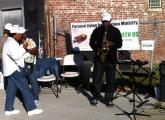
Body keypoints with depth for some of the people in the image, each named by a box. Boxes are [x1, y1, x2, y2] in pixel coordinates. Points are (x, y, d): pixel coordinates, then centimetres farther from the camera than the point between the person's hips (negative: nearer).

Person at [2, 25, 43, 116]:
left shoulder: (12, 42, 15)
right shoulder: (10, 43, -18)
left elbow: (17, 53, 22)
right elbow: (15, 56, -28)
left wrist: (24, 49, 7)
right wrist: (23, 48, -19)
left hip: (12, 69, 10)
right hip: (13, 70, -10)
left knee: (11, 89, 12)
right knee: (25, 88, -8)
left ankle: (9, 109, 18)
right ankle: (31, 109, -5)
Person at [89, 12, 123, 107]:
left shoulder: (116, 31, 3)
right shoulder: (97, 30, 6)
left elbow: (119, 44, 1)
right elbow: (91, 42, 10)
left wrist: (112, 44, -18)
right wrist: (96, 50, -7)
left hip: (111, 59, -1)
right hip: (99, 58, 1)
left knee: (110, 80, 2)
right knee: (96, 78, 5)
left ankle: (109, 99, 12)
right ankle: (96, 97, 20)